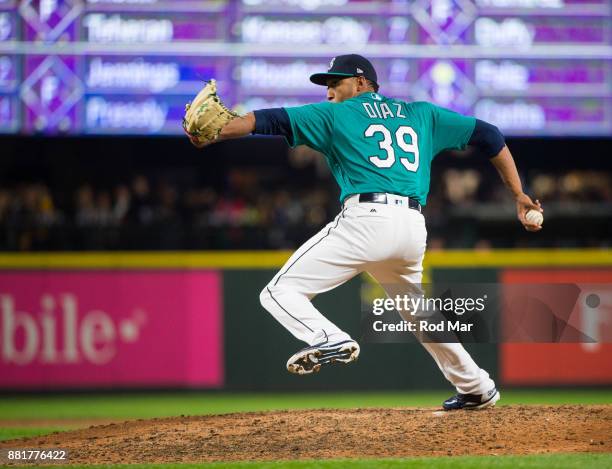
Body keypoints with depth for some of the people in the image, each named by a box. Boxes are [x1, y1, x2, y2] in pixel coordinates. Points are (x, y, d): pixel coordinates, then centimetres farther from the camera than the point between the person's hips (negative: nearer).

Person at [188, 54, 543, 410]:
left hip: (367, 220, -6)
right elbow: (487, 134, 26)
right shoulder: (423, 115, 26)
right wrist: (519, 195, 25)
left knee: (280, 292, -3)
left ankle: (330, 341, -30)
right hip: (414, 229, 6)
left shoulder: (336, 115, 13)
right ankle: (477, 388, 33)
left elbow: (272, 121, 4)